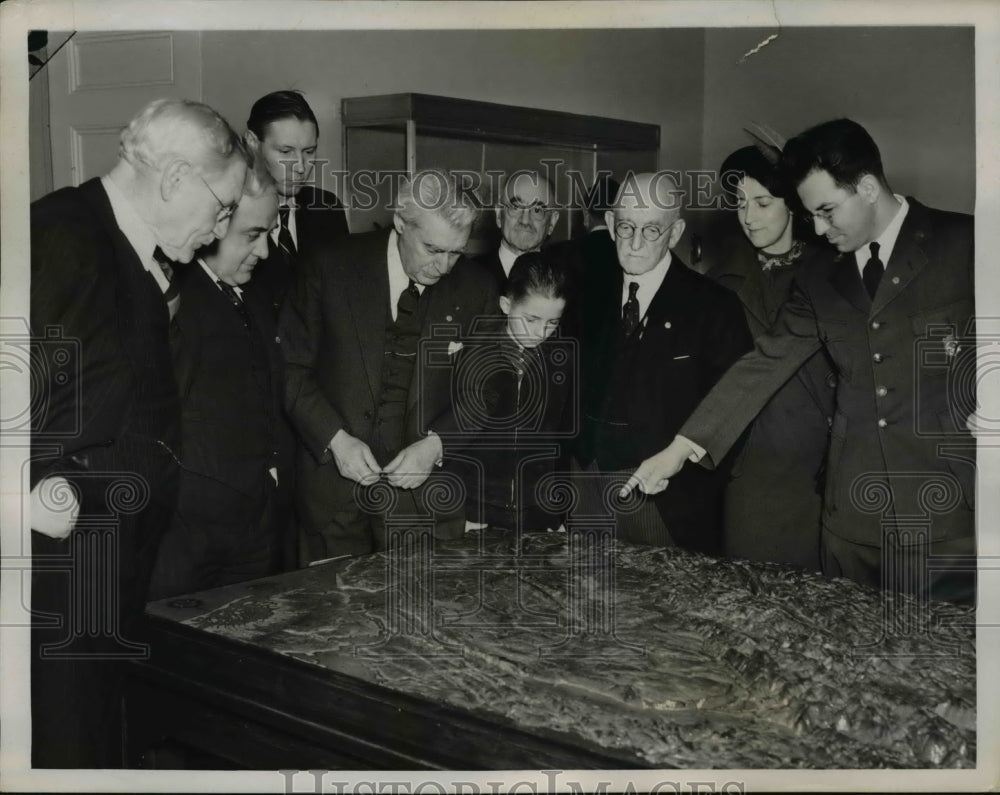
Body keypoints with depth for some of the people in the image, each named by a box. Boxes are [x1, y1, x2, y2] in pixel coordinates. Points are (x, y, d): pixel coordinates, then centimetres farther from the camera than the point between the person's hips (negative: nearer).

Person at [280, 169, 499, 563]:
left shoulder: (475, 289, -1)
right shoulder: (329, 269, -7)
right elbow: (291, 369, -3)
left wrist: (436, 445, -12)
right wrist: (335, 439, -15)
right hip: (334, 491, -1)